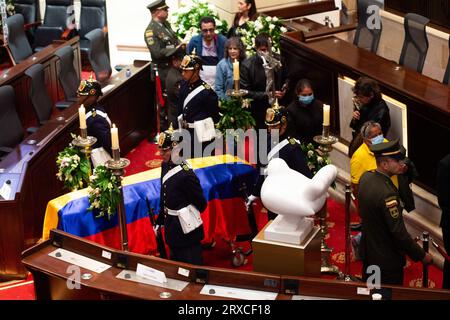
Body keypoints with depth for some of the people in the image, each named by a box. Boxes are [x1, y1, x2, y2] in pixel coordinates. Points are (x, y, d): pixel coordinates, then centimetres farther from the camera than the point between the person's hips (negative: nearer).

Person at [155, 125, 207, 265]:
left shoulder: (186, 174, -24)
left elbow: (201, 204, -15)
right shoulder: (166, 166, 0)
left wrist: (187, 216, 0)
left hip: (187, 229, -8)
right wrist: (160, 220, 13)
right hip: (173, 228, 8)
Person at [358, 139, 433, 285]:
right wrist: (422, 255, -15)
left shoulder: (366, 176, -7)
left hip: (368, 251, 8)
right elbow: (399, 232, -28)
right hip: (387, 260, -8)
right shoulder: (387, 193, -32)